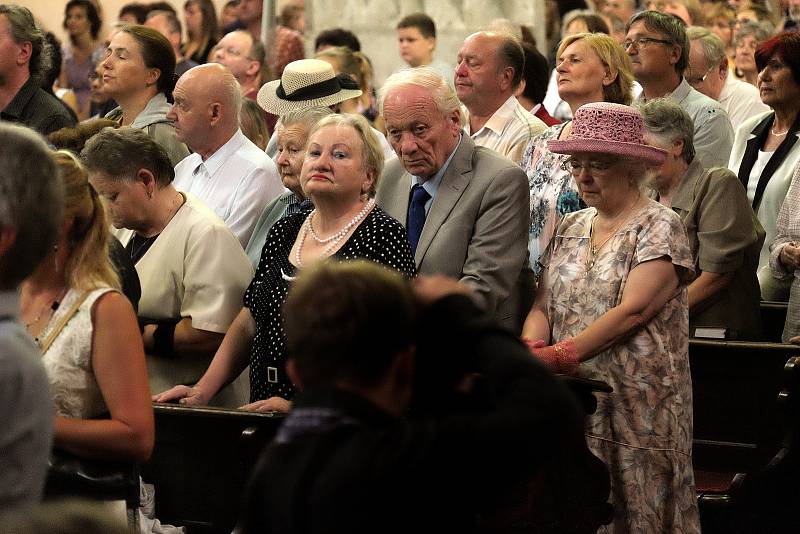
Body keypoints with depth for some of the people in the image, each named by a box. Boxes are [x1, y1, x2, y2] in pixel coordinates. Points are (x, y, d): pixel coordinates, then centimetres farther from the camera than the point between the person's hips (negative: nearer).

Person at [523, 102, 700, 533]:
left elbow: (631, 311, -16)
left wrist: (557, 356, -20)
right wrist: (531, 350, -12)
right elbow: (542, 306, 10)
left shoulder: (660, 227, -6)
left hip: (635, 402, -5)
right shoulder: (570, 228, 14)